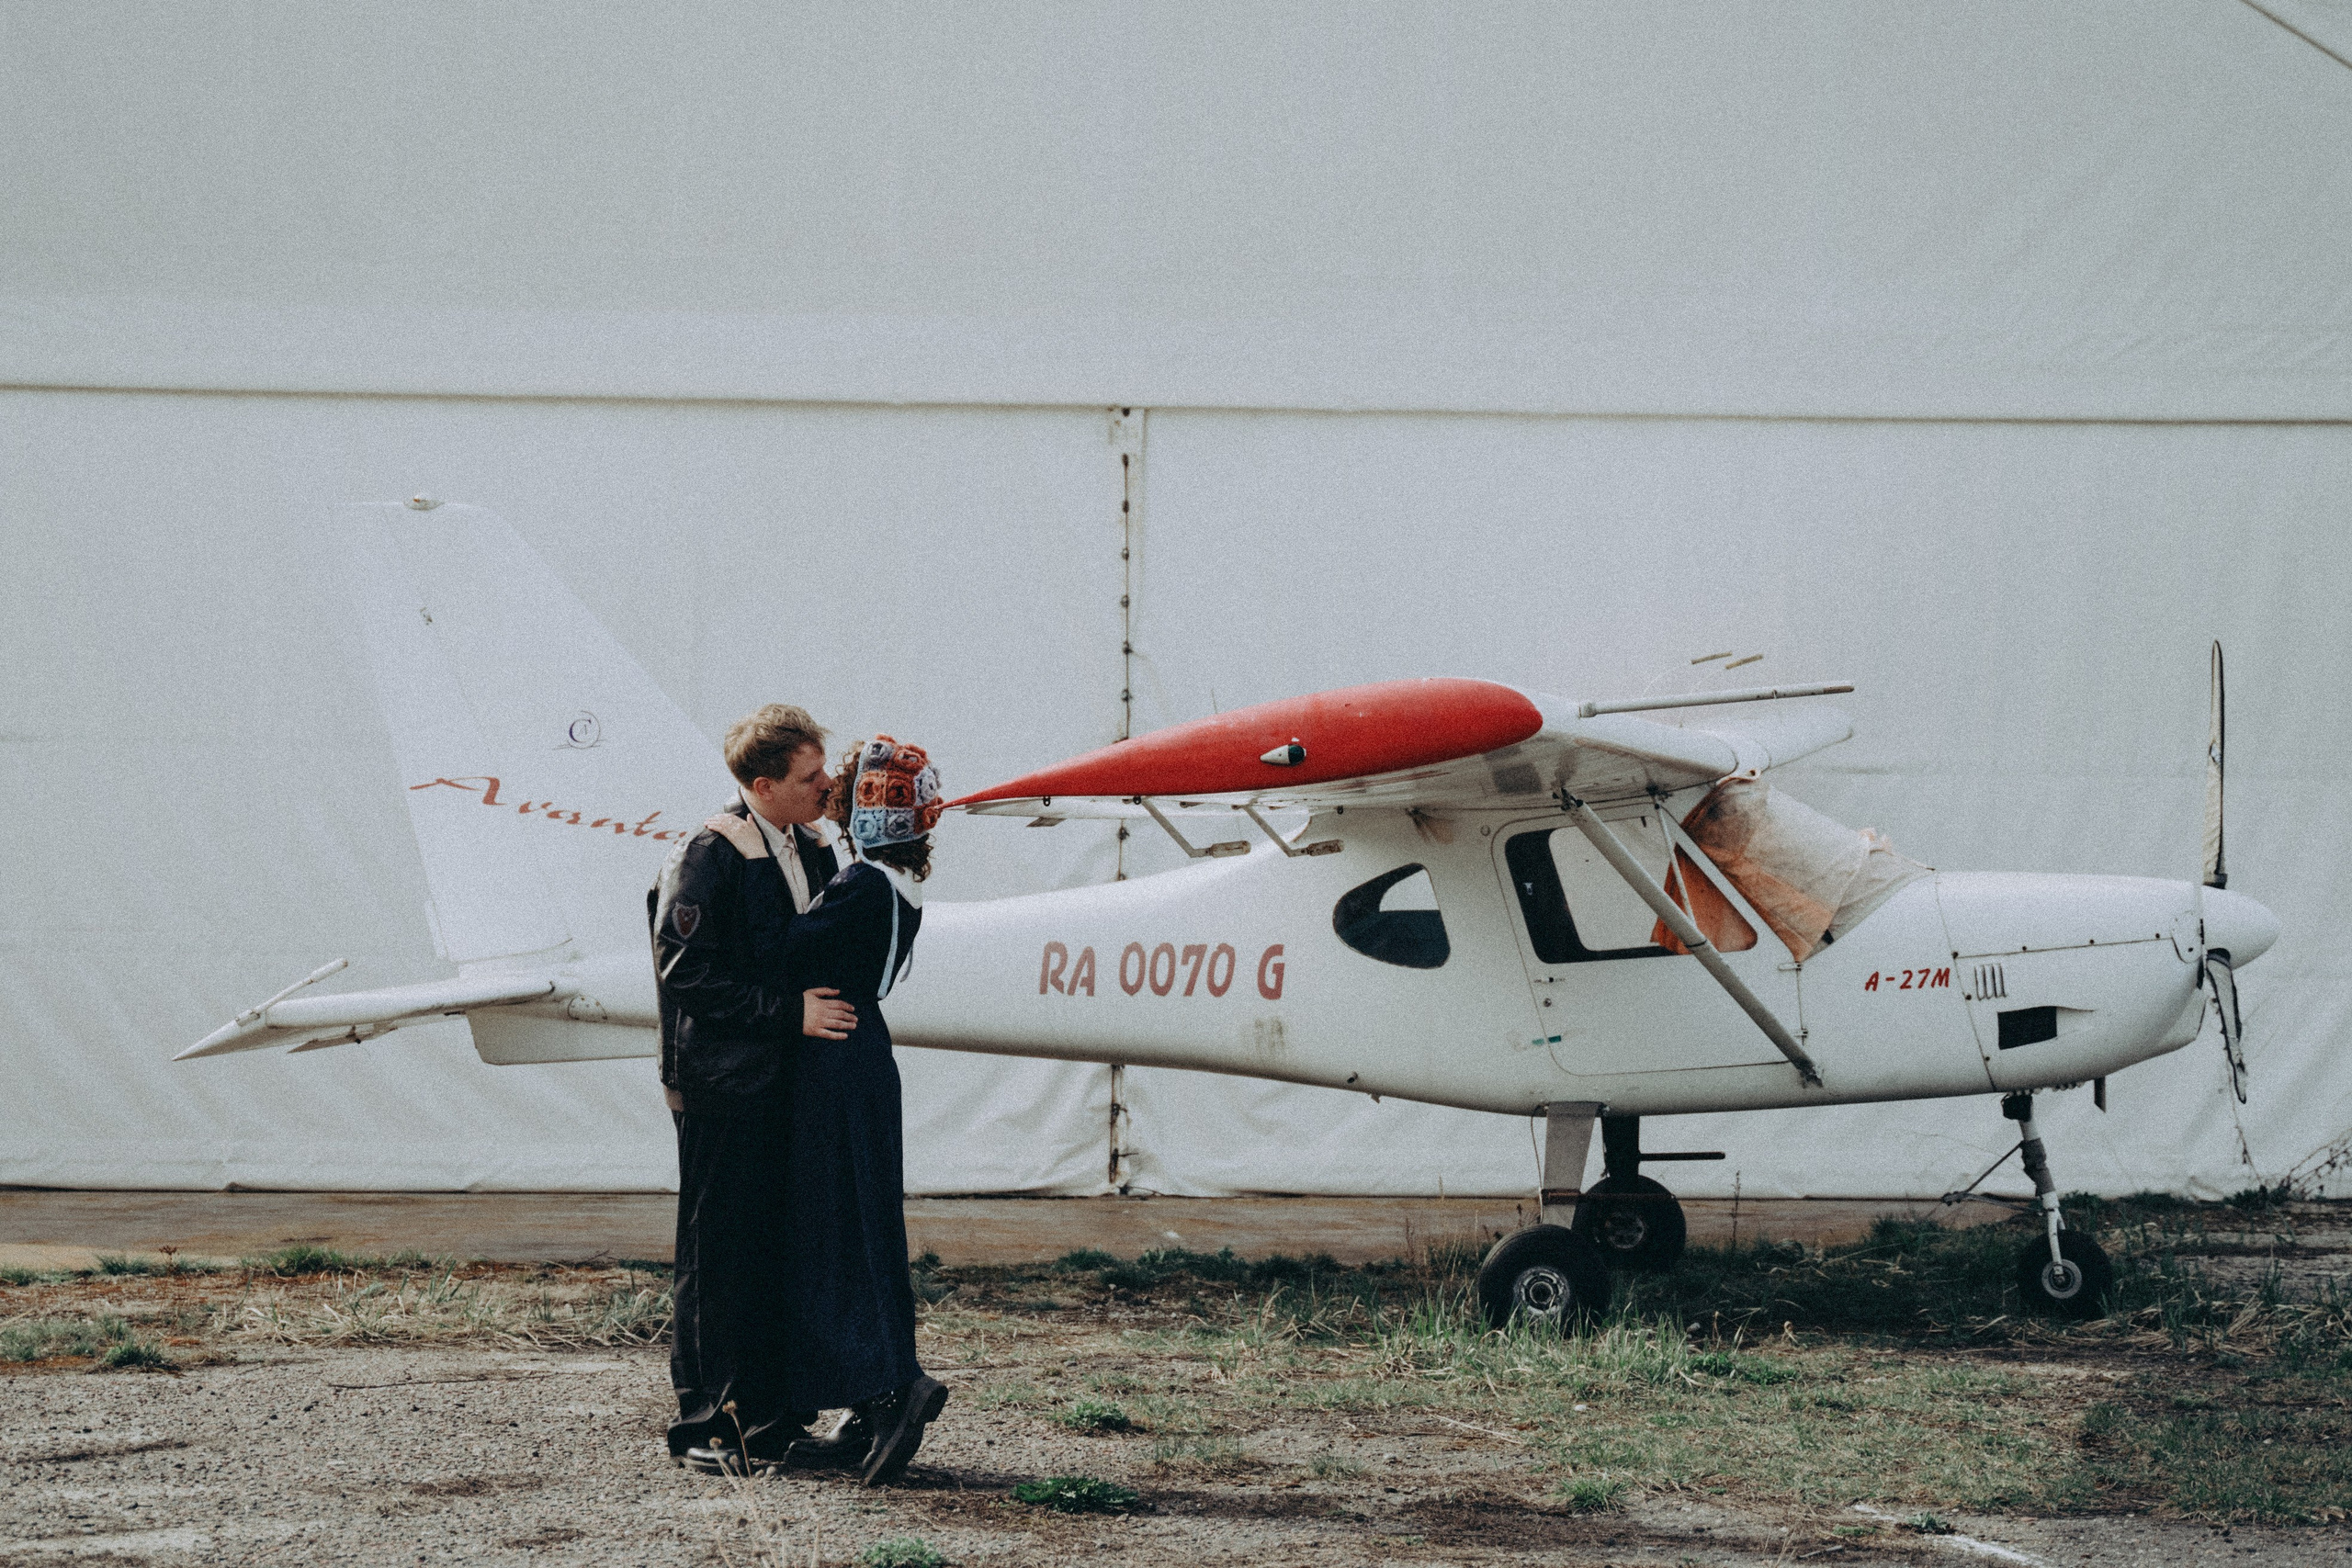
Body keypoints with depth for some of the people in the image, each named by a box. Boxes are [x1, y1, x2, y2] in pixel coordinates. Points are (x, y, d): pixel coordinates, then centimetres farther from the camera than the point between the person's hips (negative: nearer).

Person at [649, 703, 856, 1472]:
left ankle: (772, 1418, 16)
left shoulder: (810, 851, 11)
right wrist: (790, 1011, -19)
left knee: (785, 1250, 9)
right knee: (718, 1255, -3)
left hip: (787, 1083, 8)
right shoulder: (707, 857, -12)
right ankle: (705, 1427, 3)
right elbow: (687, 977, -17)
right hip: (723, 1084, -8)